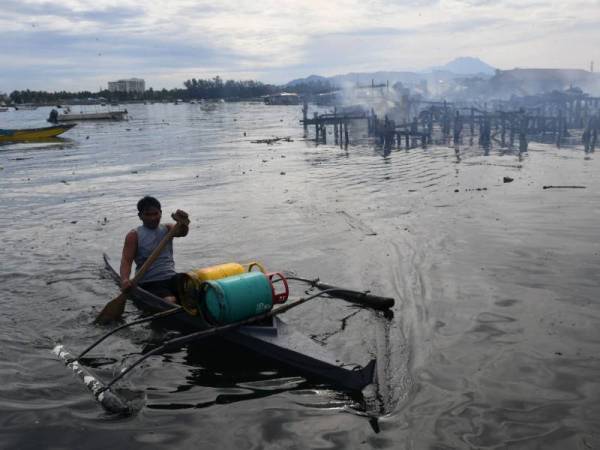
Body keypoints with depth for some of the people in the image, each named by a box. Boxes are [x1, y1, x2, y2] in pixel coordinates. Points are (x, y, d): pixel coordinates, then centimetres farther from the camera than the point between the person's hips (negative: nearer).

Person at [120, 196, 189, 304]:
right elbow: (126, 260, -10)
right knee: (170, 302, -31)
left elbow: (182, 232, -10)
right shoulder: (134, 235, 1)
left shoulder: (167, 229, 12)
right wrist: (125, 280, -30)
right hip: (149, 283, -4)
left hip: (172, 278, 4)